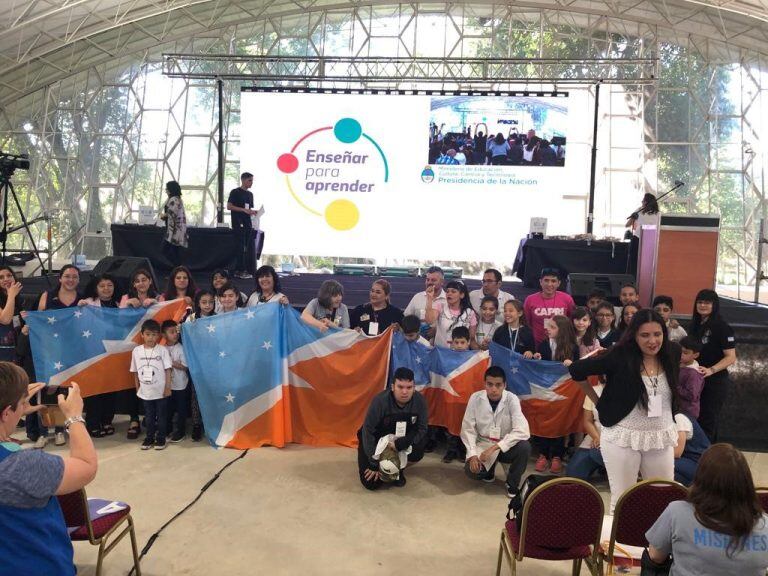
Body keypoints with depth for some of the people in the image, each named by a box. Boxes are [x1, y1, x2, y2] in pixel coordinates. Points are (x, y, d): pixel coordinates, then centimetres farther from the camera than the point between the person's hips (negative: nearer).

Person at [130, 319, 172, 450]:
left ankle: (160, 438, 22)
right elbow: (135, 372, 6)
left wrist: (168, 387, -10)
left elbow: (168, 369, -8)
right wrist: (137, 389, 8)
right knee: (149, 416, 16)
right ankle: (149, 438, 29)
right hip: (145, 392, 2)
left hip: (161, 392, -2)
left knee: (162, 416, 10)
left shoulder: (163, 350, -10)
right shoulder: (137, 351, -3)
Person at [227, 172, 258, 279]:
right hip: (238, 224, -7)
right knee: (241, 248, -6)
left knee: (250, 248, 3)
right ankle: (239, 271, 0)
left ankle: (249, 270, 8)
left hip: (248, 224, 7)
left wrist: (253, 212, 3)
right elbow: (229, 206, -10)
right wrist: (244, 210, -17)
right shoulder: (235, 192, -3)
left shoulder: (250, 194, 18)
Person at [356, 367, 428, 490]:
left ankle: (398, 469, 6)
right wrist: (374, 463, -21)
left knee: (417, 451, -27)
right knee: (371, 483, -12)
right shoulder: (380, 401, -31)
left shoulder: (420, 401, -23)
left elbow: (421, 429, -15)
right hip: (376, 441, -3)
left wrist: (400, 444, -30)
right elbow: (368, 431, -24)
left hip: (401, 440, 3)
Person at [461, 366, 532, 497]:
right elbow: (468, 429, -8)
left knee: (524, 447, -30)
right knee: (471, 470, -25)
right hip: (482, 445, 1)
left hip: (506, 446, 0)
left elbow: (522, 431, -27)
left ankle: (512, 484, -2)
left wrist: (495, 447, -33)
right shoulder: (475, 398, -12)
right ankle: (489, 469, 14)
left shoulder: (512, 399, -17)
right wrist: (472, 454, -21)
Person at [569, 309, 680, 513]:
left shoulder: (671, 356, -3)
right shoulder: (619, 357, -15)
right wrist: (598, 402, -1)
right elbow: (576, 371, -9)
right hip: (623, 439, -4)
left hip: (661, 439, 4)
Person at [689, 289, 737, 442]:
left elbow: (731, 358, -18)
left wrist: (711, 370, -30)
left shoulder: (722, 327, -13)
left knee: (708, 422, 0)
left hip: (716, 382, -7)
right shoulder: (695, 325, 9)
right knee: (696, 419, 15)